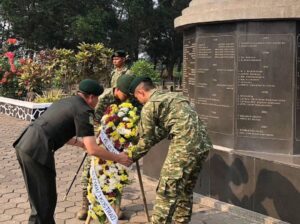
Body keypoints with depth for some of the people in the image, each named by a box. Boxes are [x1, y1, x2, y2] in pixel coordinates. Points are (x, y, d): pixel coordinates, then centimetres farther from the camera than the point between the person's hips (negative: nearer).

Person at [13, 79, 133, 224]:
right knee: (44, 203, 1)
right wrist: (118, 158, 1)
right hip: (37, 152, -9)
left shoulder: (65, 102, 21)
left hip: (24, 145, 9)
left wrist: (80, 143, 41)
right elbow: (92, 150, -11)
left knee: (40, 198, 22)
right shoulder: (83, 110, -5)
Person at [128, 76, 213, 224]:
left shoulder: (149, 106, -1)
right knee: (185, 190, 20)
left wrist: (132, 157, 20)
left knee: (166, 192, 0)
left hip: (184, 147, -9)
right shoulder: (172, 96, 25)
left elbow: (146, 140, 4)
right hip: (202, 145, 9)